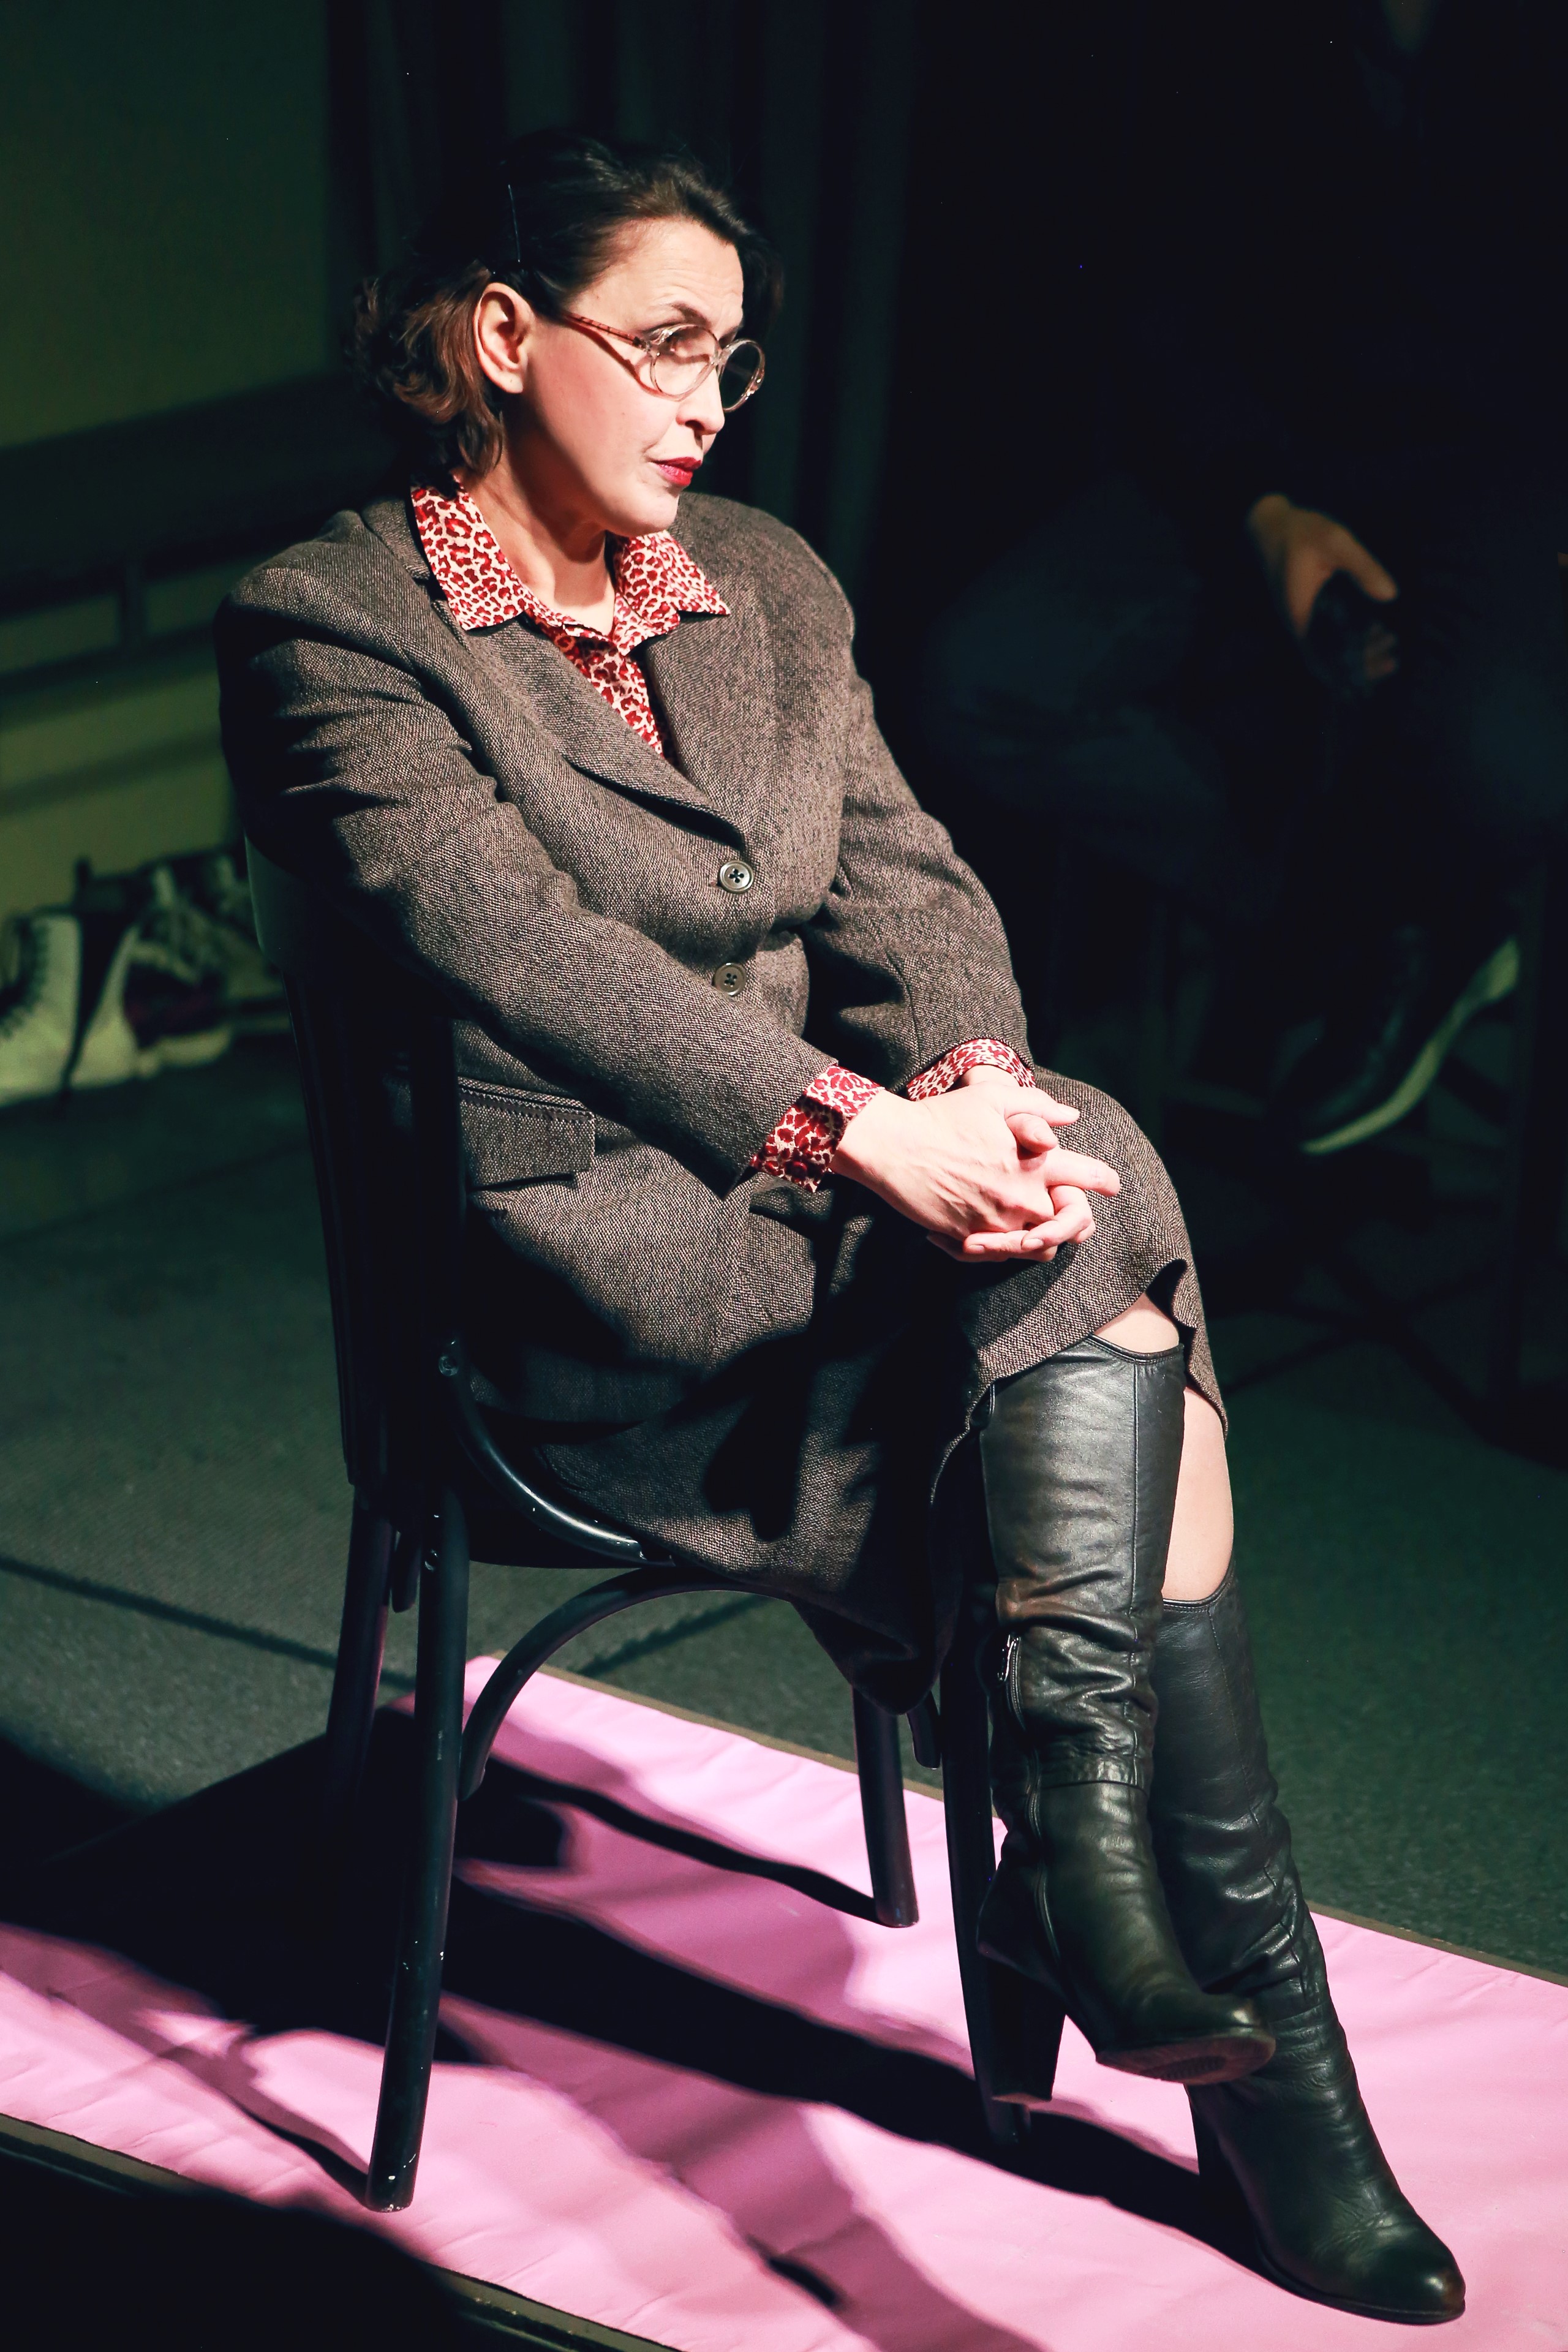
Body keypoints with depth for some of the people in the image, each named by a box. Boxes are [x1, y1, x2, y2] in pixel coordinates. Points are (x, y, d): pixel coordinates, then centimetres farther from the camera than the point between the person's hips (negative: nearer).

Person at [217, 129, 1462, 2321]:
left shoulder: (768, 586, 15)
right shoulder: (334, 627, -6)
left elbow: (906, 880, 5)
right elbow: (530, 955, -19)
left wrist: (978, 1078, -18)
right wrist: (868, 1133, -30)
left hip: (815, 1189, 6)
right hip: (576, 1259, -6)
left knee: (1118, 1333, -24)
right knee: (1116, 1244, -25)